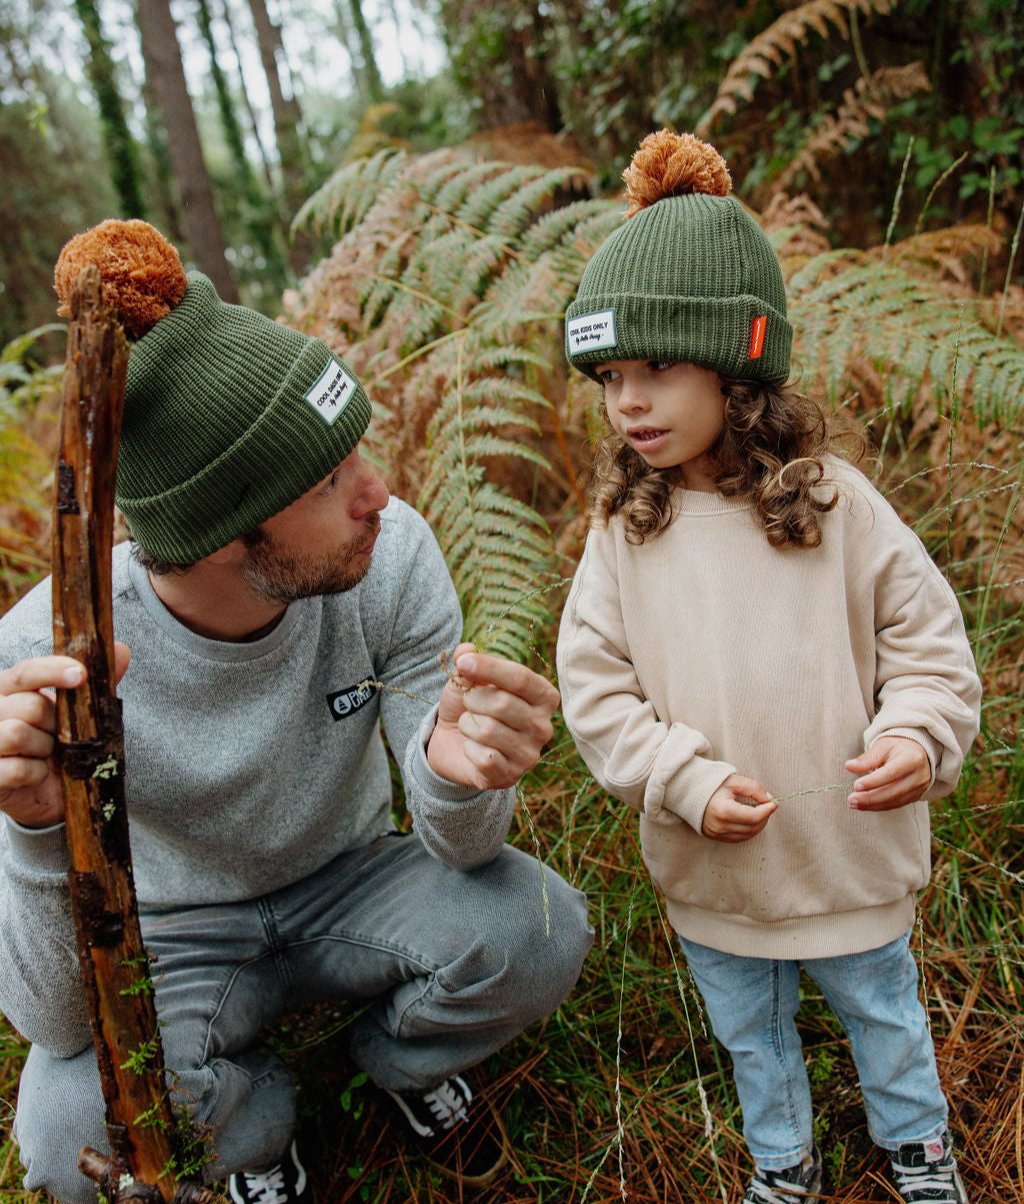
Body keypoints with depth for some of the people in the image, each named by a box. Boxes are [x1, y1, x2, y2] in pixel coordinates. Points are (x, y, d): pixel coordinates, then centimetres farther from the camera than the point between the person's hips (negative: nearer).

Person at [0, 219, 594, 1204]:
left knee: (540, 931, -25)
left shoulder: (390, 554, -25)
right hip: (173, 941, -1)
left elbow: (457, 847, -19)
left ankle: (401, 1058, 12)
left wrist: (454, 770, -44)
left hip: (345, 890, 2)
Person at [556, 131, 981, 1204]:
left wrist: (919, 734, -22)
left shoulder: (835, 505, -14)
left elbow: (926, 636, -5)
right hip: (712, 870, 1)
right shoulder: (623, 531, -11)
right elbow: (595, 687, -8)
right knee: (750, 1034, 24)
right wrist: (684, 781, -19)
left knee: (882, 1010, 25)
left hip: (852, 851, -1)